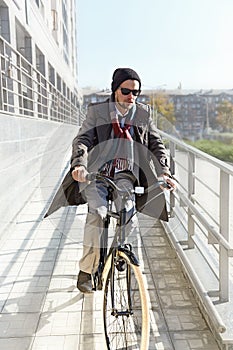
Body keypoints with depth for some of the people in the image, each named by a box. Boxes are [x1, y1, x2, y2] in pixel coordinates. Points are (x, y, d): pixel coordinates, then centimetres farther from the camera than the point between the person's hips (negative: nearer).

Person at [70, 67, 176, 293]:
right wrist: (79, 164, -28)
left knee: (128, 213, -22)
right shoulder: (97, 111, 3)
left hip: (125, 174, 2)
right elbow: (82, 139, -8)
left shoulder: (143, 114, 9)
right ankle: (86, 270, -13)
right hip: (97, 172, -1)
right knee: (97, 213, -26)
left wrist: (163, 171, -6)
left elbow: (156, 144, 10)